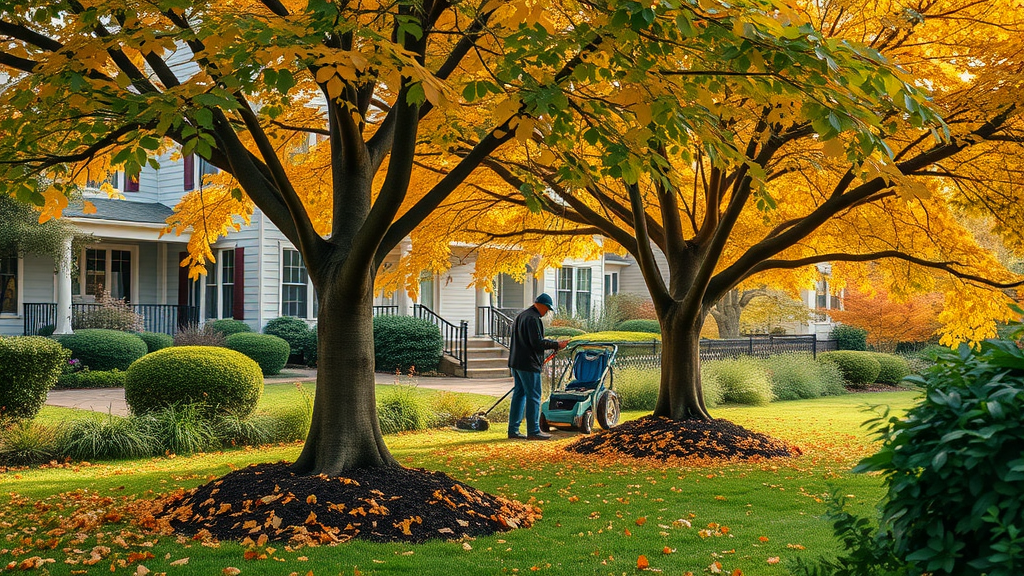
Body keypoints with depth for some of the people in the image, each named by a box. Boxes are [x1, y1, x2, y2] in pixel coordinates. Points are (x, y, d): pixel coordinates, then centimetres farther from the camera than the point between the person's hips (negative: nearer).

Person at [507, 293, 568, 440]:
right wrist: (556, 344, -13)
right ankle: (533, 431, -1)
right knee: (533, 396, -4)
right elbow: (537, 342, -21)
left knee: (519, 394, 13)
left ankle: (513, 430, 14)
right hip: (528, 363, -10)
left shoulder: (521, 316, 17)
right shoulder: (532, 318, -16)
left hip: (516, 362, 10)